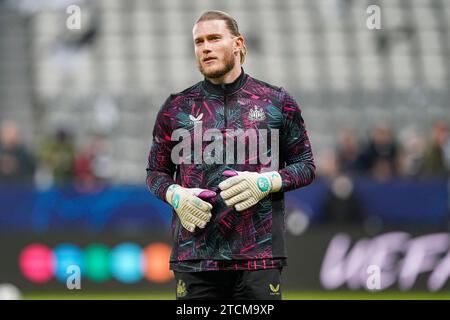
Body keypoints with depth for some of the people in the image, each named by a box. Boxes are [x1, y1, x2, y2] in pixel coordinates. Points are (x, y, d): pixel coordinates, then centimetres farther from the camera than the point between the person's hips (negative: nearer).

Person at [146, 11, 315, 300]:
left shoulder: (278, 102, 7)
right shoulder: (177, 108, 11)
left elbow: (306, 166, 10)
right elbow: (156, 171, 17)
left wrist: (267, 183, -9)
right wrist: (175, 195, -5)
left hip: (259, 253, -1)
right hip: (194, 253, 1)